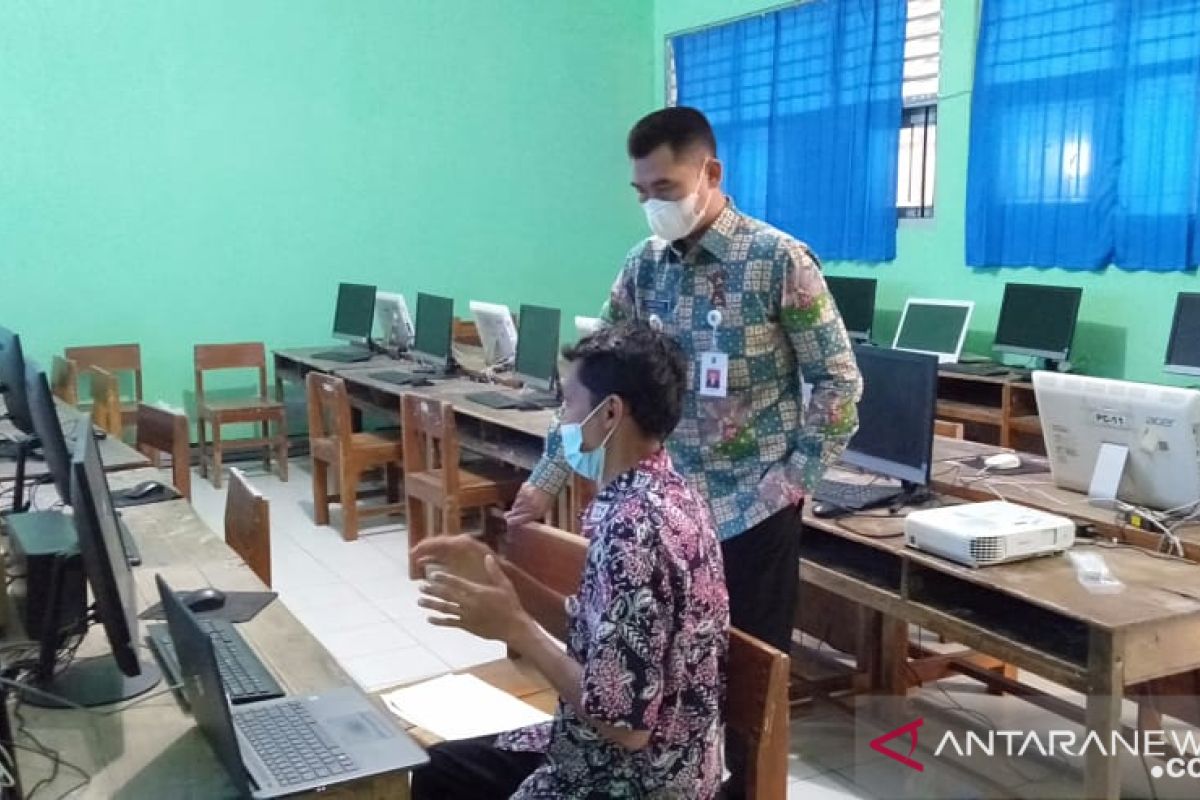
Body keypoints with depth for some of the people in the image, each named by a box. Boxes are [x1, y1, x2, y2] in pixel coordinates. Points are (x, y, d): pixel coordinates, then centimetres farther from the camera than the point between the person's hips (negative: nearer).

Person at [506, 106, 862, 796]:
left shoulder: (780, 261, -11)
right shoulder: (644, 267, 4)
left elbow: (839, 380, -8)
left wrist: (793, 481, -12)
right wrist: (549, 479, 6)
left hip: (752, 511, -5)